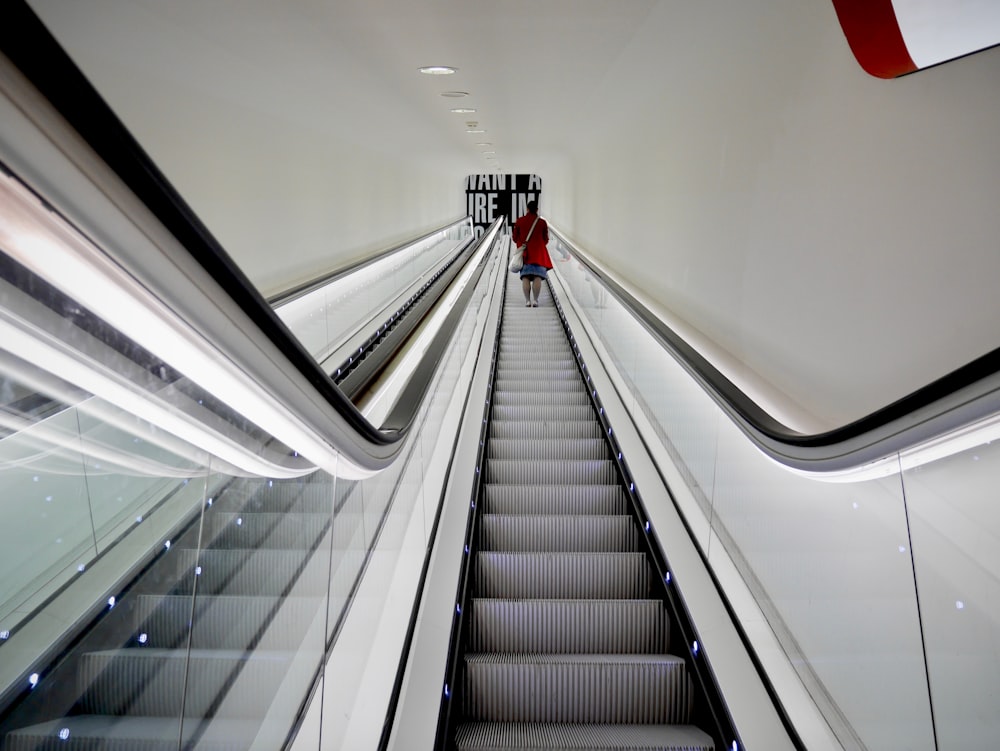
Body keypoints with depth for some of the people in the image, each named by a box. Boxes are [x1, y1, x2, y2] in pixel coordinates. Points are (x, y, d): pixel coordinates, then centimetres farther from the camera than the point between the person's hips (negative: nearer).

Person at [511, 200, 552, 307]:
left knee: (525, 277, 0)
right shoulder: (542, 222, -2)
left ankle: (527, 300, -5)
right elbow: (546, 240, 6)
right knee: (537, 277, -2)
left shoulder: (519, 221, -1)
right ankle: (535, 300, -7)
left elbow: (514, 238, 5)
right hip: (538, 254, 0)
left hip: (524, 253, 0)